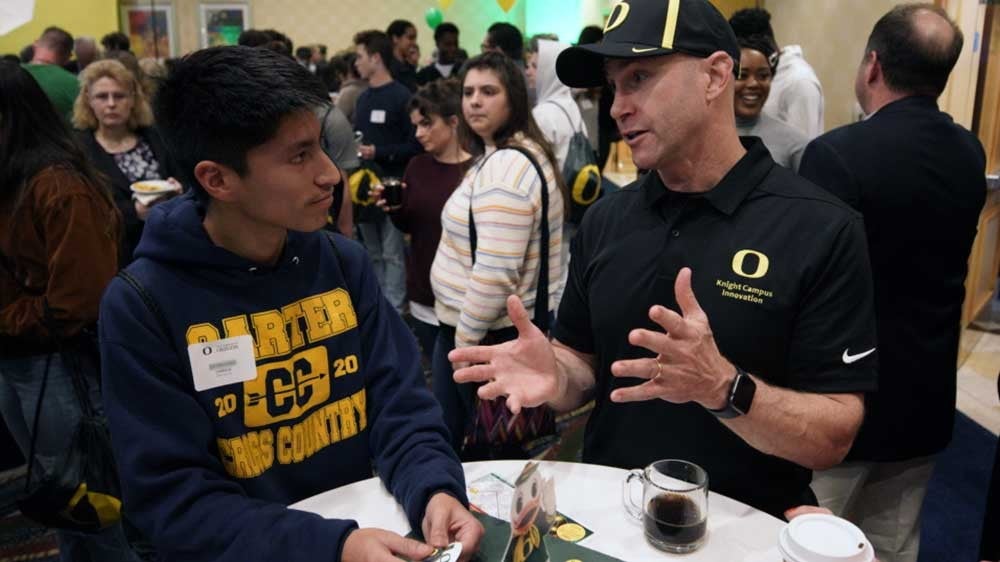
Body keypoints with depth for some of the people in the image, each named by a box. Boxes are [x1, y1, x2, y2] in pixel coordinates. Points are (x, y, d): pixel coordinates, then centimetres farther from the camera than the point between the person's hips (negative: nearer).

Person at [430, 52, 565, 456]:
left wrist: (466, 337, -17)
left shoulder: (507, 167, -22)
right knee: (448, 440, 21)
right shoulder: (500, 157, 12)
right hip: (468, 325, 10)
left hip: (494, 334, -10)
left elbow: (495, 271, -28)